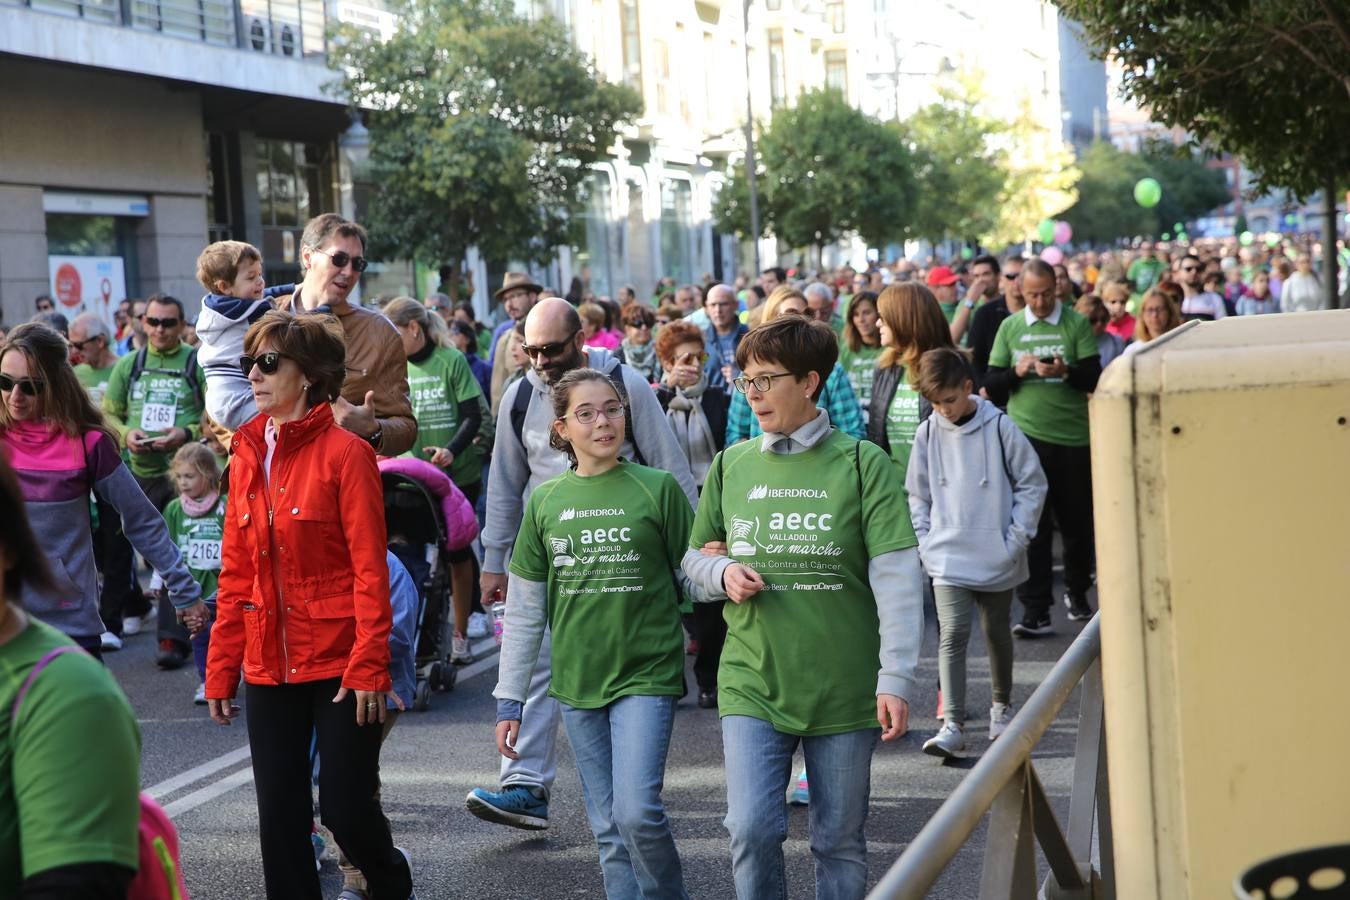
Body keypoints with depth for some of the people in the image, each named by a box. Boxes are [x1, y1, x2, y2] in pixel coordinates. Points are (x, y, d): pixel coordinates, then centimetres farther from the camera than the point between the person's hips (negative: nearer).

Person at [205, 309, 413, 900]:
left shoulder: (345, 453, -9)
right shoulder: (247, 456, 9)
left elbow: (371, 569, -12)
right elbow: (236, 573, 12)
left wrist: (369, 667, -17)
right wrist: (221, 669, 10)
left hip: (339, 665, -5)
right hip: (269, 667, 6)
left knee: (345, 808, 0)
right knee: (280, 816, 7)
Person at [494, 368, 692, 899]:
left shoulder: (657, 488, -3)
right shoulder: (545, 500, 6)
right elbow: (524, 611, 9)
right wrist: (509, 699, 8)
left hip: (647, 674, -3)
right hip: (577, 680, 3)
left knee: (637, 812, -14)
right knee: (608, 829, 8)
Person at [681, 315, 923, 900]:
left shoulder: (861, 463, -6)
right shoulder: (732, 464, 5)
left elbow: (897, 578, -9)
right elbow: (695, 557, 16)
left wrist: (896, 679, -14)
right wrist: (723, 573, -8)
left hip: (844, 687, -2)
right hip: (752, 682, 2)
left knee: (840, 842, 9)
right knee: (751, 830, -8)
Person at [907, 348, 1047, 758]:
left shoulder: (999, 428, -8)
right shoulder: (928, 433, 0)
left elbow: (1032, 485, -2)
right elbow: (917, 495, 9)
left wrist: (1015, 539, -6)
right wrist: (925, 542, 0)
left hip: (997, 560, 0)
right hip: (947, 559, 0)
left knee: (997, 633, 16)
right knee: (952, 635, -12)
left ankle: (1002, 704, 38)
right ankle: (952, 726, -14)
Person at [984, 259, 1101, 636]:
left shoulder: (1077, 324, 0)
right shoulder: (1010, 327, 7)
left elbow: (1094, 379, -6)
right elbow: (991, 384, 6)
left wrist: (1065, 371, -25)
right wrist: (1016, 371, -14)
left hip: (1073, 437, 0)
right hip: (1027, 436, 1)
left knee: (1077, 522, 11)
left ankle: (1077, 593, 32)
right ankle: (1035, 611, -3)